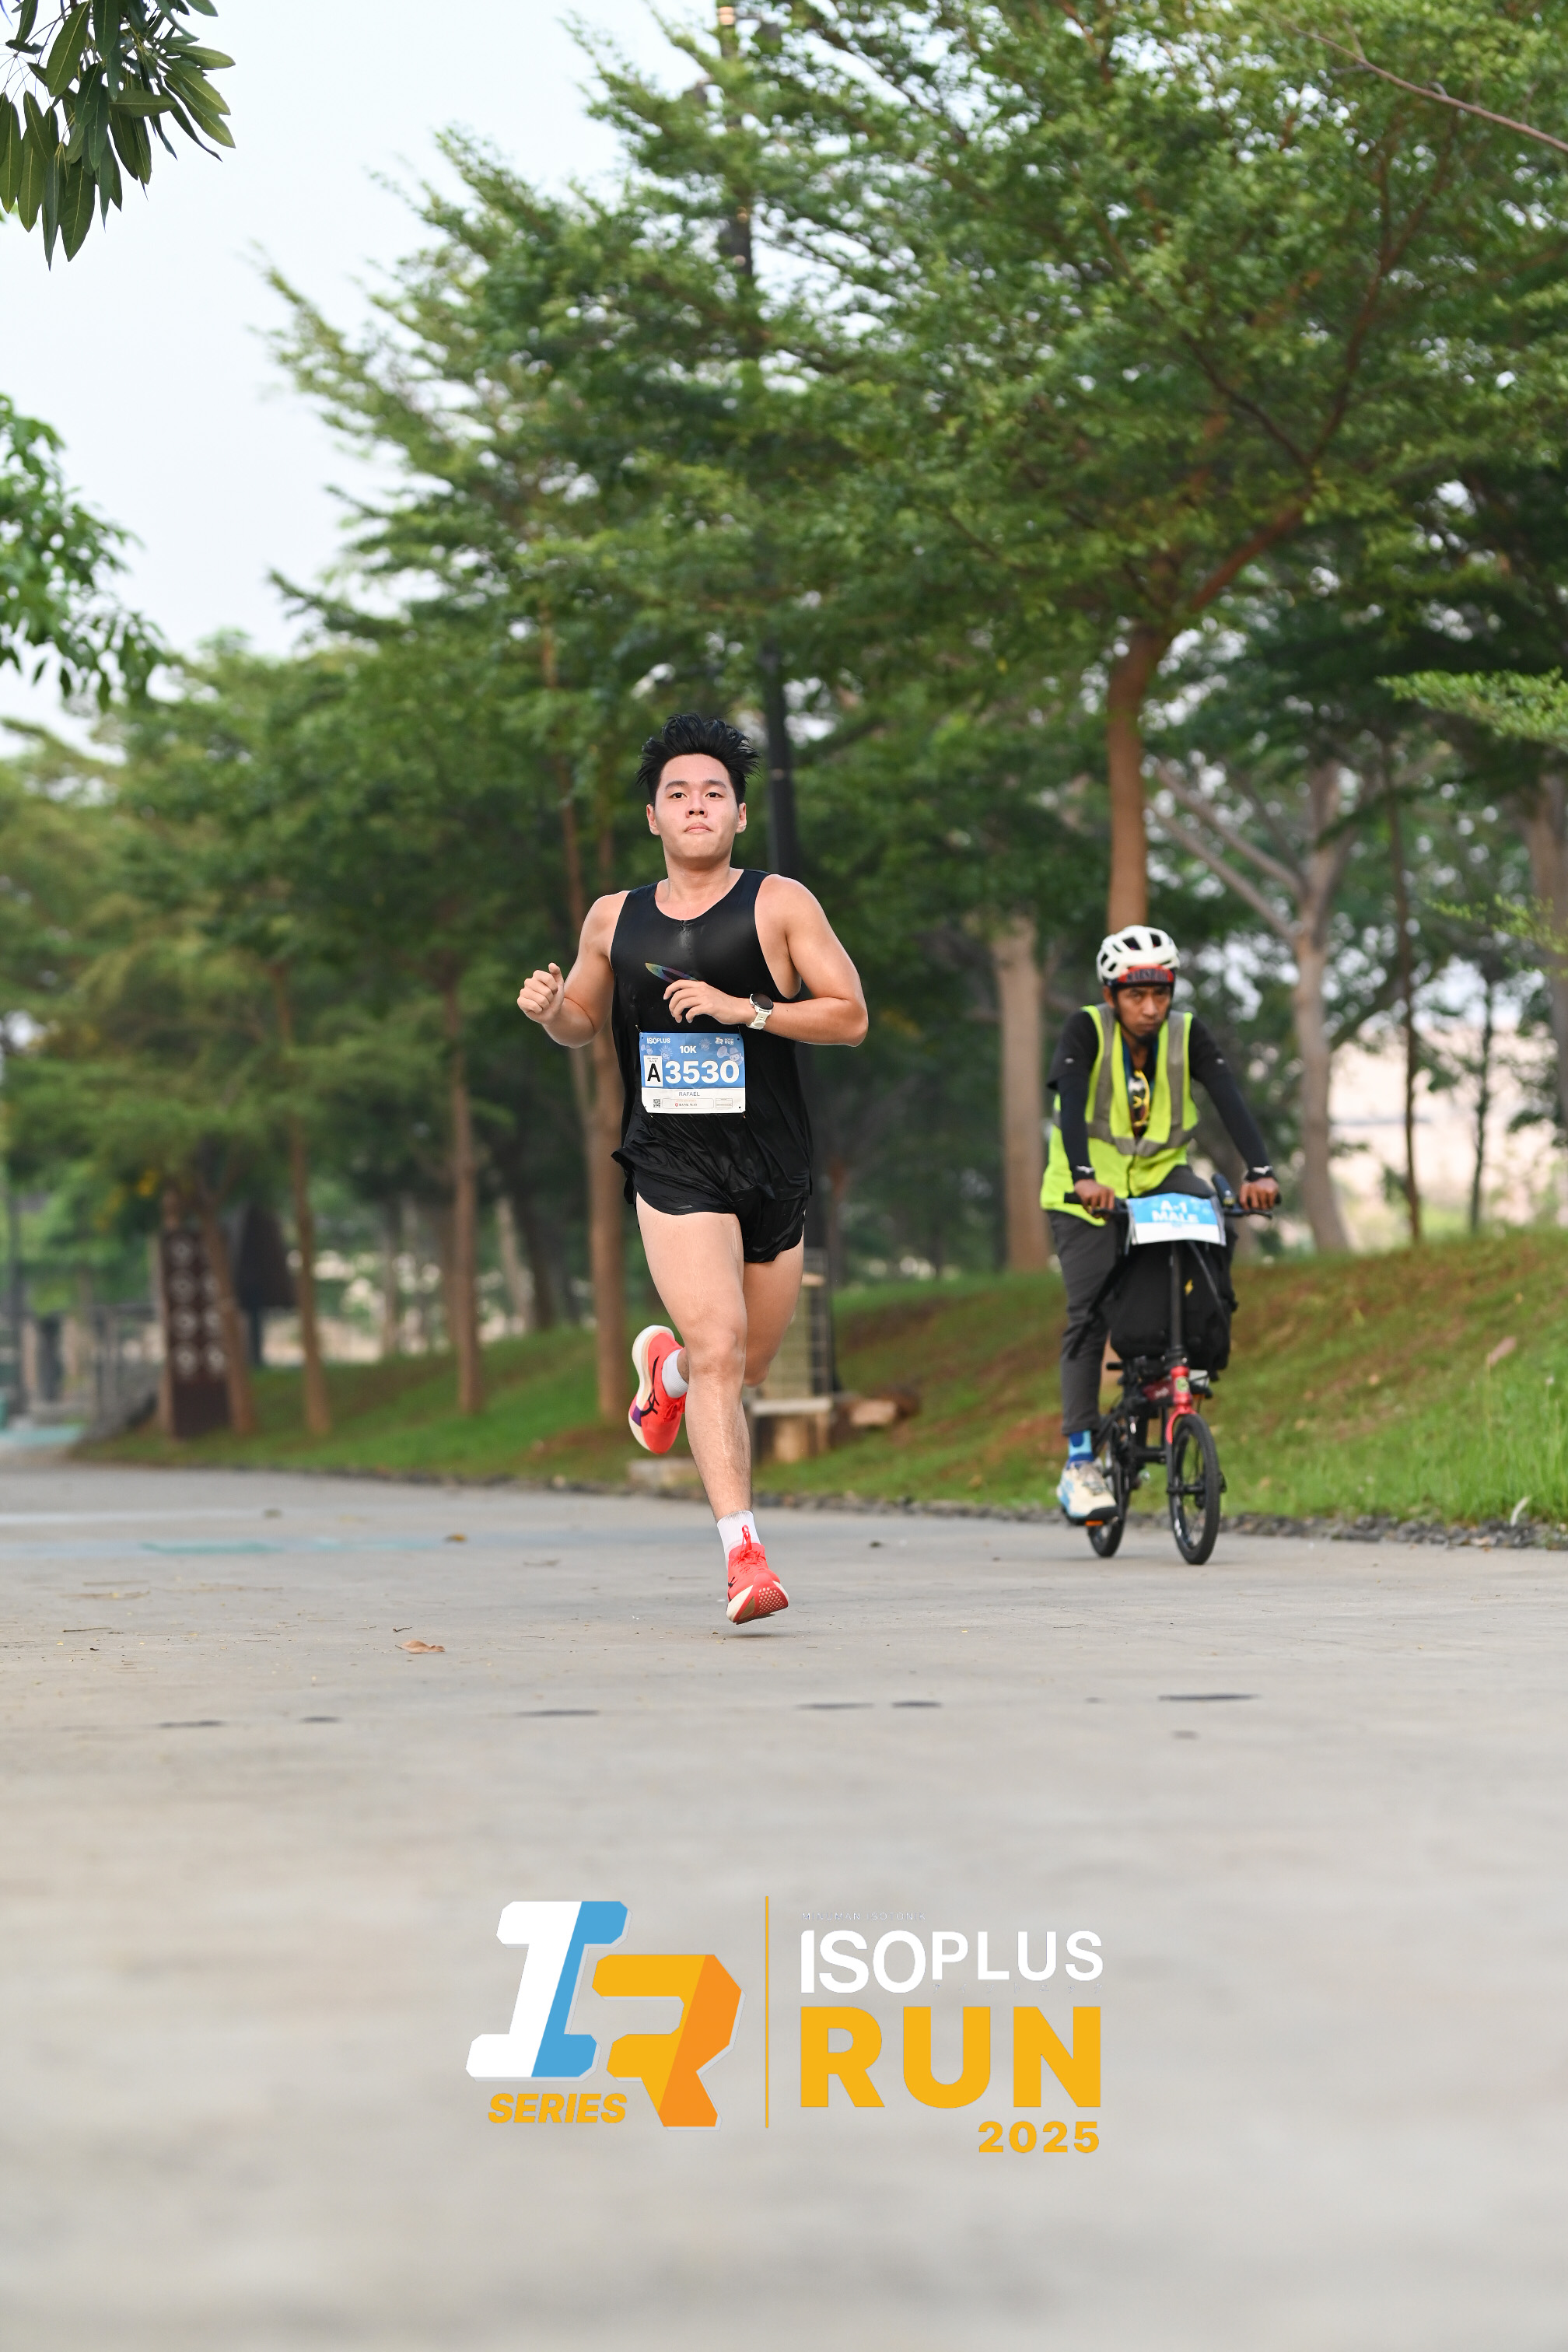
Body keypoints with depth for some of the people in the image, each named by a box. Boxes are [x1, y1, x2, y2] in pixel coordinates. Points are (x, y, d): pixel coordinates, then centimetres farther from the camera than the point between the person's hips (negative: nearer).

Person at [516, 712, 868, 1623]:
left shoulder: (779, 903, -1)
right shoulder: (615, 918, 8)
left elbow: (849, 1016, -5)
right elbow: (587, 1021, 23)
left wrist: (744, 1008, -17)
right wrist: (550, 1010, -1)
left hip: (774, 1165, 1)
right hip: (673, 1168, -1)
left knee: (751, 1362, 14)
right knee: (718, 1349, -18)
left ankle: (663, 1362, 49)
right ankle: (745, 1554, -18)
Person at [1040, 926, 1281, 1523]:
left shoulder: (1187, 1034, -9)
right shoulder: (1086, 1031, -16)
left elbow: (1230, 1099, -21)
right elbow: (1071, 1102, -31)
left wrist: (1259, 1171, -37)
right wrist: (1084, 1176, -47)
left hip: (1160, 1176, 3)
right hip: (1087, 1190, -3)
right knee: (1090, 1313, -13)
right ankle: (1080, 1463, -11)